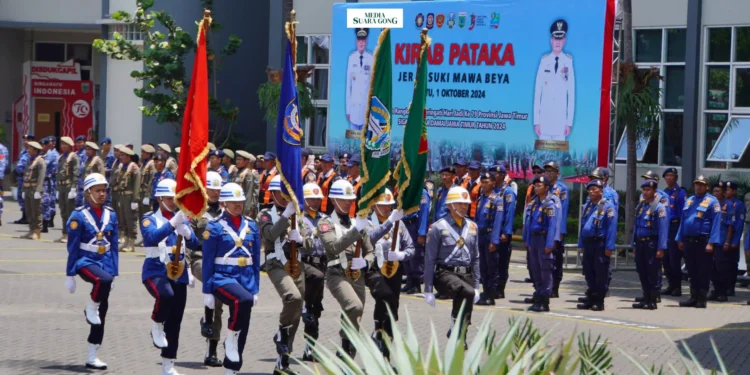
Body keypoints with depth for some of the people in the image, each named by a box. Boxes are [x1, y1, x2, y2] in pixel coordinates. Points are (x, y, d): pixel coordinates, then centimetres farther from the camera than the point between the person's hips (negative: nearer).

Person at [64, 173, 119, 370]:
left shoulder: (111, 215, 7)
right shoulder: (79, 216, -7)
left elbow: (113, 247, 12)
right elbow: (72, 248, -6)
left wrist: (114, 272, 10)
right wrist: (70, 275, -7)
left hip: (105, 263, 5)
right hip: (85, 262, -5)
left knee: (102, 312, 3)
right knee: (104, 280, -39)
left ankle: (92, 357, 10)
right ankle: (91, 308, -9)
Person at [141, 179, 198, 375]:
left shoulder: (182, 219, 11)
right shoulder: (150, 219, -3)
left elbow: (194, 245, 2)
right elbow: (152, 237, -23)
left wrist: (187, 233, -19)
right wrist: (172, 224, -33)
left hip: (179, 274, 5)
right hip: (156, 271, -5)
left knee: (174, 322, 5)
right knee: (166, 295, -37)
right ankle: (157, 325, -8)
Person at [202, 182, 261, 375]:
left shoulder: (251, 226, 10)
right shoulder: (215, 227, -3)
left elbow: (256, 261, 14)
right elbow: (207, 262, -3)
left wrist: (255, 289, 11)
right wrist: (207, 291, -6)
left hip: (246, 279, 5)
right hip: (223, 278, -5)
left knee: (243, 330, 4)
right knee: (244, 299, -35)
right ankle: (231, 338, -13)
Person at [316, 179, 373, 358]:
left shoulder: (357, 222, 17)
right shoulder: (326, 223, -1)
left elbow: (369, 252, 19)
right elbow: (334, 247, -18)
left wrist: (365, 262, -4)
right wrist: (356, 230, -23)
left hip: (357, 276, 6)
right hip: (337, 274, -6)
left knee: (355, 319, 6)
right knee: (355, 306, -31)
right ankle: (346, 342, -13)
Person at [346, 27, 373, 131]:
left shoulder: (371, 59, -2)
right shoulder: (351, 58, 0)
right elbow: (348, 83, 4)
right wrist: (347, 109, 3)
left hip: (367, 105, -1)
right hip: (353, 105, 1)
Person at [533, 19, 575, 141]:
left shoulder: (568, 62, -1)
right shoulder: (544, 61, 2)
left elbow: (572, 94, 1)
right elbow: (537, 92, 5)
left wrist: (569, 122, -1)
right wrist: (536, 121, 2)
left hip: (561, 117, -1)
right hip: (544, 116, 1)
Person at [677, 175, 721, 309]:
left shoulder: (712, 202, -5)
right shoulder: (689, 201, 15)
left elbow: (716, 223, -11)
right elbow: (683, 221, 18)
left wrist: (711, 243, -18)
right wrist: (680, 239, 11)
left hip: (703, 242, -6)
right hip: (689, 242, 6)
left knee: (703, 272, -1)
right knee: (692, 272, 11)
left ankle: (702, 299, 4)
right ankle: (693, 297, 18)